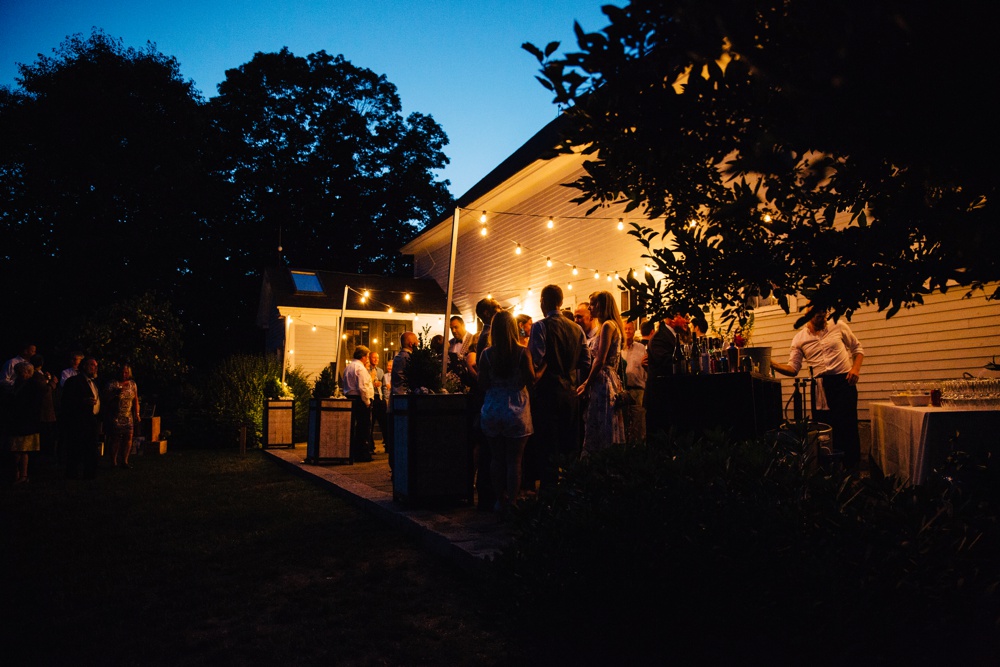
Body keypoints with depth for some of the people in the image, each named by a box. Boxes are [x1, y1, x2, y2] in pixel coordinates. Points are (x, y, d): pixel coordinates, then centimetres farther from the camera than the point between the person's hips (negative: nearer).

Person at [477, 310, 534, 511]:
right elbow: (530, 379, -11)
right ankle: (512, 502, 6)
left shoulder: (487, 354, -4)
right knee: (514, 460, 3)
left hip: (492, 411, 2)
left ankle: (500, 501, 20)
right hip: (517, 412, -2)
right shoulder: (522, 352, -8)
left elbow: (482, 384, -5)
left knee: (496, 458, 12)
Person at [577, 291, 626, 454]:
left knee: (600, 430, -7)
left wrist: (587, 384, -8)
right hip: (610, 379, 10)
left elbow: (600, 361, -17)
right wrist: (588, 382, 14)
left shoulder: (607, 326, -12)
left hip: (603, 381, -10)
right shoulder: (613, 325, 18)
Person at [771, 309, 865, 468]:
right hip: (820, 385, 1)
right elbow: (793, 369, 2)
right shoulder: (799, 339, 5)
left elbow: (858, 348, 12)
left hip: (844, 380, -1)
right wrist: (773, 365, -16)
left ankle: (852, 468, 5)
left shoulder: (838, 326, 4)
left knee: (848, 425, -5)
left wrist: (856, 368, -6)